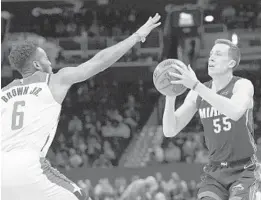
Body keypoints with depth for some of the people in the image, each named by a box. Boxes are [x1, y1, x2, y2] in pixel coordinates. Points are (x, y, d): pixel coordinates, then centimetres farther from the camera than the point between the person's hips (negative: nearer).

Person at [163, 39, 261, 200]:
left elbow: (235, 112, -36)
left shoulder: (243, 85, -12)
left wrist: (196, 85, -38)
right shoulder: (197, 94, 1)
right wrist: (170, 95, -19)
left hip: (243, 172, -4)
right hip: (215, 172, 4)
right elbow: (170, 131, -2)